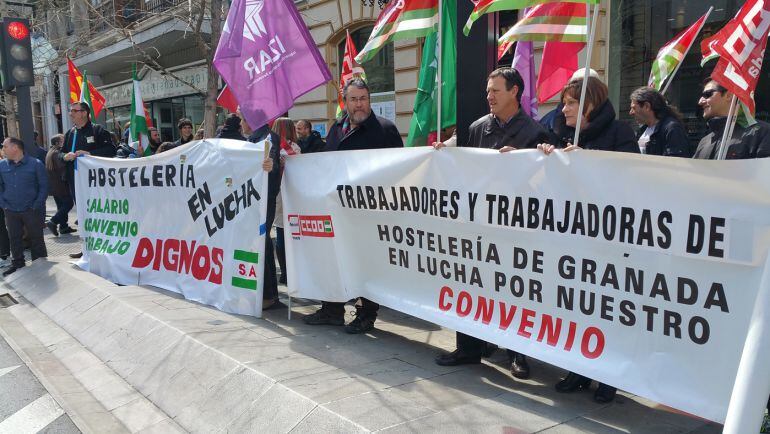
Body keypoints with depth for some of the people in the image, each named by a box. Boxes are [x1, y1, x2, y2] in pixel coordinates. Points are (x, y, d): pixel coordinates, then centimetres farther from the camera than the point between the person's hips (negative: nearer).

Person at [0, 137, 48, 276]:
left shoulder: (35, 164, -5)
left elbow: (43, 186, -3)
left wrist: (37, 206, -10)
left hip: (30, 211, -3)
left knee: (36, 238, 5)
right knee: (14, 238, 12)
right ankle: (17, 263, 26)